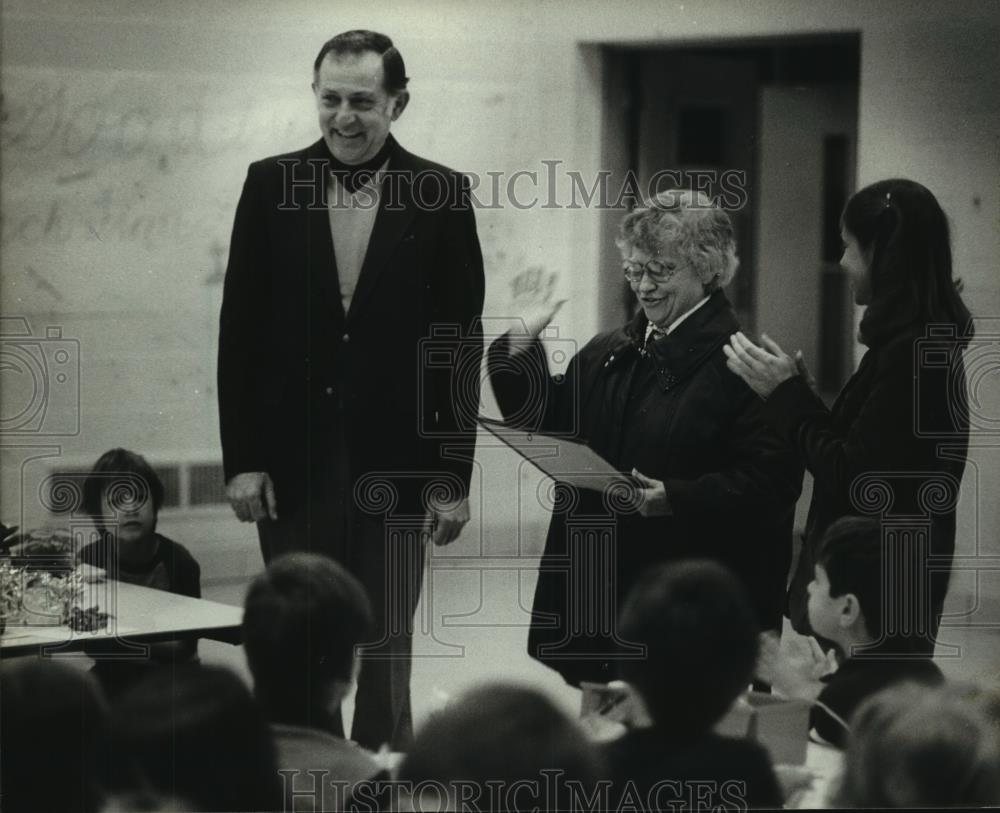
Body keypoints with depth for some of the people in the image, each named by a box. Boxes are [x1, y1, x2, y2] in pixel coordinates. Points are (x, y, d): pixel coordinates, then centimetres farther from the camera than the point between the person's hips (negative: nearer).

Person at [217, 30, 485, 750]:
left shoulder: (443, 197, 0)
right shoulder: (271, 185, 3)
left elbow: (461, 345, 0)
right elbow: (240, 330, 3)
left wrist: (454, 477, -3)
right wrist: (242, 459, -2)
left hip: (394, 464, -1)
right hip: (292, 463, 1)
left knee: (386, 650, 5)